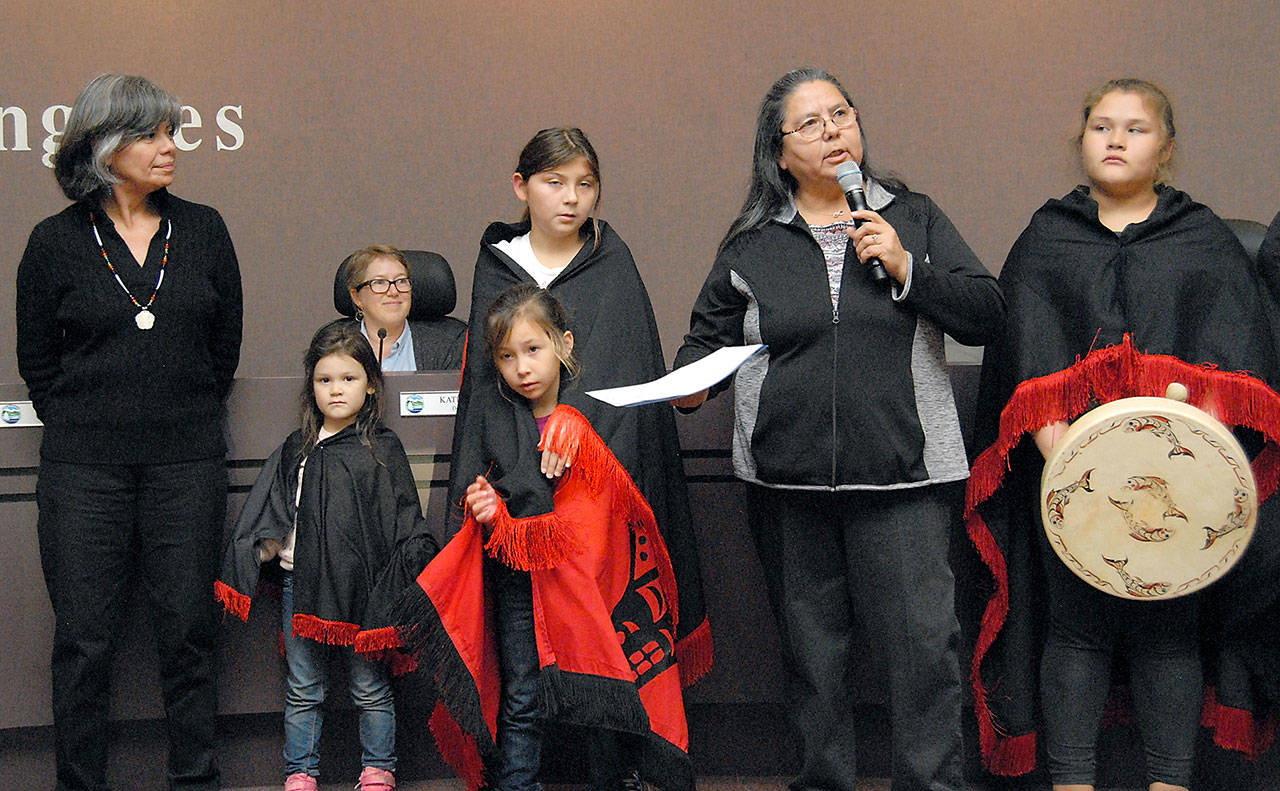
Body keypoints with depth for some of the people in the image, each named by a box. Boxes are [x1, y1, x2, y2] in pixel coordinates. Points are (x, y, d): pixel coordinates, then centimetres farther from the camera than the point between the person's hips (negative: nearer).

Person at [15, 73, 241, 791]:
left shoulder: (203, 231, 7)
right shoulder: (57, 241, 1)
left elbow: (225, 342, 13)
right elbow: (37, 358, 8)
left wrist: (188, 418, 11)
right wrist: (81, 426, 6)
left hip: (187, 462, 1)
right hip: (85, 464, -1)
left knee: (188, 627, 4)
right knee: (86, 638, 2)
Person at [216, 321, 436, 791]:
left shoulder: (382, 449, -1)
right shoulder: (297, 449, 9)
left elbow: (404, 525, -2)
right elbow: (271, 514, 16)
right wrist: (262, 548, 2)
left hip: (361, 583, -3)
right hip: (301, 581, 3)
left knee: (369, 687, 5)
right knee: (302, 689, 11)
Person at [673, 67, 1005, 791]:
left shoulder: (914, 218, 9)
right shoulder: (752, 243, 11)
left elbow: (987, 317, 4)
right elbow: (709, 335, 18)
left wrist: (907, 268, -8)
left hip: (902, 474, -1)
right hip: (788, 481, 2)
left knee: (924, 640, -8)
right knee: (813, 646, 9)